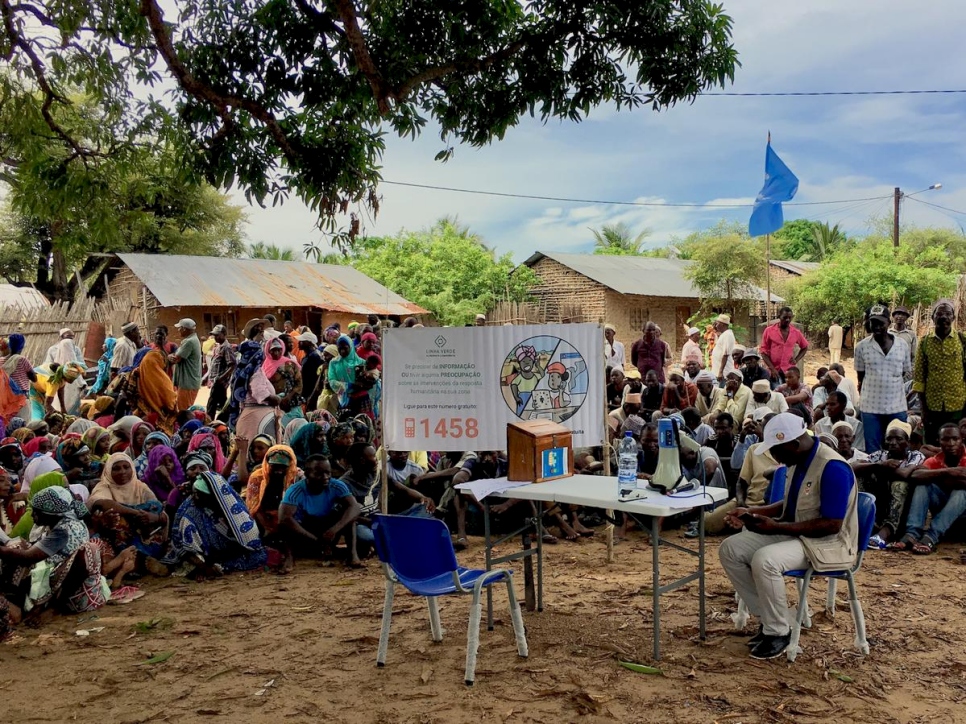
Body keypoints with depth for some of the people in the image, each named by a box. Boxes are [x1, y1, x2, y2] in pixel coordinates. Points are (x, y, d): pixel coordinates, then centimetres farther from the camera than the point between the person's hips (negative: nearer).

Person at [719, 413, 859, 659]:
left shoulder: (833, 468, -23)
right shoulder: (798, 461, 5)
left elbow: (832, 524, -25)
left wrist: (778, 527, -25)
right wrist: (753, 512, 4)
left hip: (827, 543, -9)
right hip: (794, 534, 9)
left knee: (765, 560, -33)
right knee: (730, 549, -4)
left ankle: (778, 632, -12)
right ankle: (768, 617, 5)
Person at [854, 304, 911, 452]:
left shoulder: (902, 345, 0)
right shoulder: (862, 346, -4)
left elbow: (904, 375, 9)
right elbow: (860, 378, 5)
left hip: (897, 408, 1)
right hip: (871, 408, -1)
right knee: (872, 451, 8)